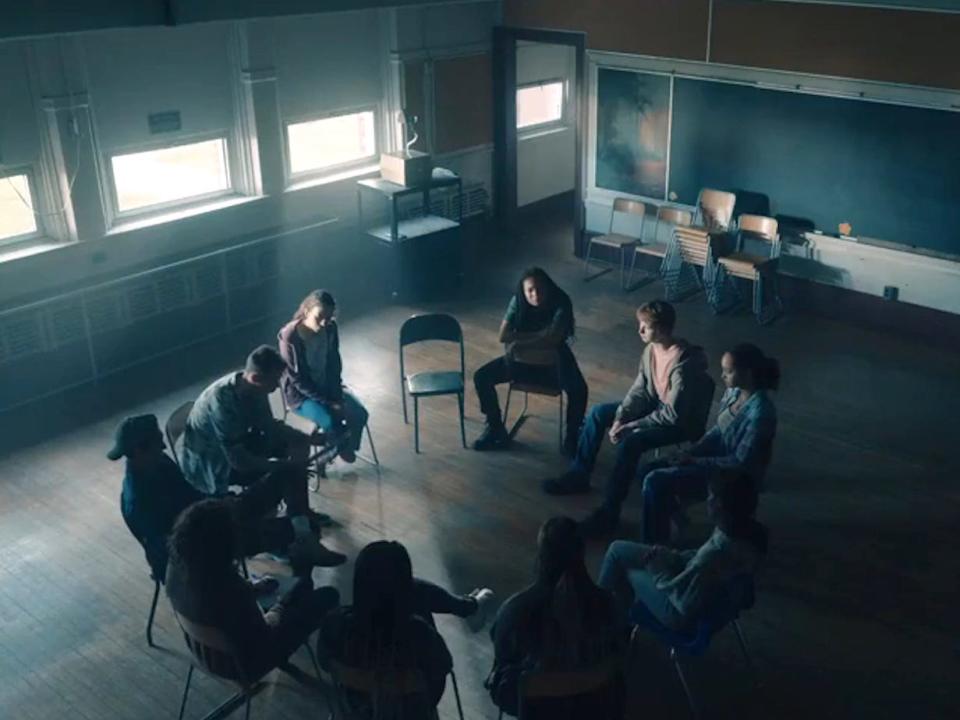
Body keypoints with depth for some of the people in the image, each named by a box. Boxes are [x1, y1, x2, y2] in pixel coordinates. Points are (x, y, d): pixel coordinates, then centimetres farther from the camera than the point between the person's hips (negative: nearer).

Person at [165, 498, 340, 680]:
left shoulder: (177, 567, -21)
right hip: (248, 660, -6)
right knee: (328, 596, 10)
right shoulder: (233, 593, -42)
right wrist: (280, 611, -10)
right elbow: (264, 642, -28)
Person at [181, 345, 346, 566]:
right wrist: (285, 465, -27)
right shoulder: (222, 403, -35)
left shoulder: (251, 387, -10)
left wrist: (310, 438, -2)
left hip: (238, 444, 9)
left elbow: (269, 426, 6)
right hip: (211, 463, -9)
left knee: (297, 445, 5)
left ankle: (299, 511, 18)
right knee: (282, 474, -23)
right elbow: (239, 461, -32)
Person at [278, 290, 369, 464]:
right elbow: (296, 379, -20)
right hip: (300, 393, -5)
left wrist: (336, 395, -12)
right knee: (333, 423, -26)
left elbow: (335, 364, 1)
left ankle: (346, 447, 14)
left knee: (360, 414, -14)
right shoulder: (290, 336, -25)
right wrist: (327, 402, -22)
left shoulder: (330, 328, -10)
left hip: (328, 385, 5)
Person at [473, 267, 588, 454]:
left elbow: (552, 340, -28)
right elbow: (503, 336, -16)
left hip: (553, 360, -3)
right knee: (481, 377, -13)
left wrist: (519, 341, -21)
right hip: (522, 358, 3)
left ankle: (572, 436, -6)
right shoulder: (517, 301, -11)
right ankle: (496, 429, 4)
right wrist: (539, 335, -21)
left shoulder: (561, 303, -20)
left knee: (579, 389, -31)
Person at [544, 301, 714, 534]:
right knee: (598, 413, 4)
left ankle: (609, 511, -23)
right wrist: (620, 417, -10)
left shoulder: (682, 362, -32)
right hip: (657, 405, 9)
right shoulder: (652, 348, -5)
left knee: (630, 442, -32)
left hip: (681, 421, -9)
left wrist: (631, 426, -25)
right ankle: (578, 475, 15)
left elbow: (673, 415, -30)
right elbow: (640, 389, 3)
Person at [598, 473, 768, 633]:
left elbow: (677, 593, -27)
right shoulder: (751, 530, -16)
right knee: (618, 549, 16)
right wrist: (671, 556, -2)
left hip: (685, 613, -8)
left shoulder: (717, 554, -42)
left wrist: (657, 566, -11)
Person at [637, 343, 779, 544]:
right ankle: (676, 515, 23)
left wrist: (696, 461, -17)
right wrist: (690, 454, -4)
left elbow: (741, 462, -25)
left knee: (655, 481, -18)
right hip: (717, 457, 9)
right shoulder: (734, 392, -3)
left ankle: (655, 545, -4)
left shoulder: (760, 411, -28)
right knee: (650, 470, 3)